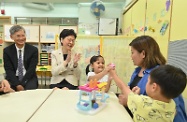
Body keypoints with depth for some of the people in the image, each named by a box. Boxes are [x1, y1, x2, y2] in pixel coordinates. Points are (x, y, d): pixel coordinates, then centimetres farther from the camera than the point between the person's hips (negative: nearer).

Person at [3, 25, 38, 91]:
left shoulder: (33, 50, -5)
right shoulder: (7, 51, 1)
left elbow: (31, 69, -9)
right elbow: (9, 70, -4)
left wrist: (22, 84, -16)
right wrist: (17, 84, -17)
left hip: (28, 78, -1)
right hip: (13, 79, 1)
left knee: (30, 89, -30)